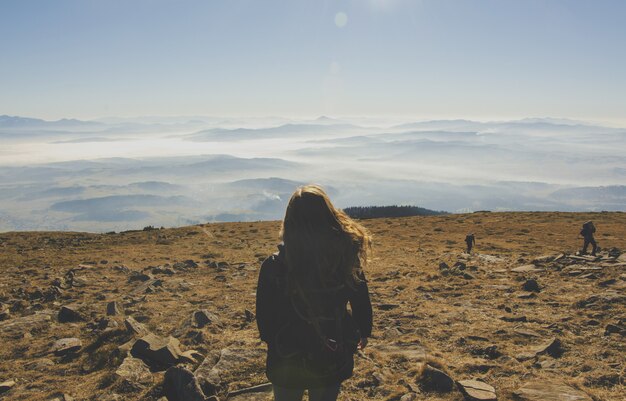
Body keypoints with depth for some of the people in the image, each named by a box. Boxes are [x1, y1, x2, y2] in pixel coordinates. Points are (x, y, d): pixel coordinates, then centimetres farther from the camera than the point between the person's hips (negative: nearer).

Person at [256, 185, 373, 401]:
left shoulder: (273, 266, -22)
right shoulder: (346, 260, -19)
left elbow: (264, 318, -10)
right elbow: (362, 304, -5)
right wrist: (364, 332, 16)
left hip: (286, 365, -1)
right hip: (333, 362, 1)